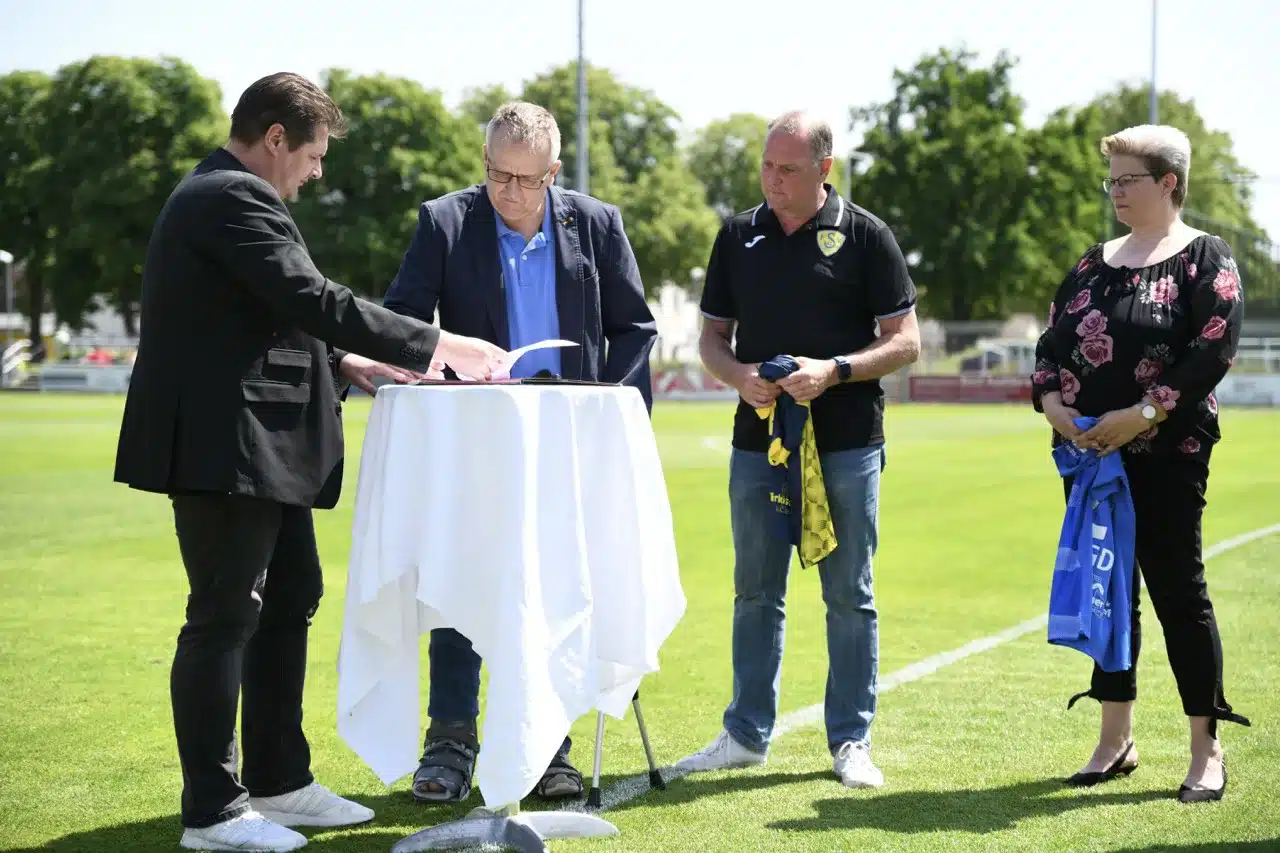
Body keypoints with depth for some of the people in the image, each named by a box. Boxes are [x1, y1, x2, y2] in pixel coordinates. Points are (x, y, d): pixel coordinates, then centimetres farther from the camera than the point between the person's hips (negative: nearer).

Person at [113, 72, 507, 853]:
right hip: (227, 444, -11)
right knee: (226, 617, -5)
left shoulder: (222, 195, 18)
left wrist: (344, 363, 11)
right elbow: (314, 299, -24)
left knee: (289, 601, 17)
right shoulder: (237, 199, -16)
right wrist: (441, 347, -20)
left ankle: (278, 783, 26)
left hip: (254, 447, 11)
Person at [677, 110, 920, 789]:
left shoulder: (865, 237, -1)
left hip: (846, 444, -3)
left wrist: (833, 371, -17)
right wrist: (741, 375, -9)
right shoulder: (739, 237, 9)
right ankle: (746, 734, 18)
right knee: (756, 593, 9)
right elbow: (711, 337, 13)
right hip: (758, 440, 3)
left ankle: (851, 741, 10)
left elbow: (905, 342, -2)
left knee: (849, 597, 2)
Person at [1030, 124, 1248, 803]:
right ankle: (1115, 741, 19)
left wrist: (1143, 414, -20)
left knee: (1178, 591, -3)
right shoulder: (1095, 263, 15)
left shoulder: (1204, 258, -4)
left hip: (1166, 454, -6)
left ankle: (1206, 750, 5)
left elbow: (1214, 350, -14)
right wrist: (1049, 398, -6)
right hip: (1088, 452, 6)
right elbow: (1053, 342, 14)